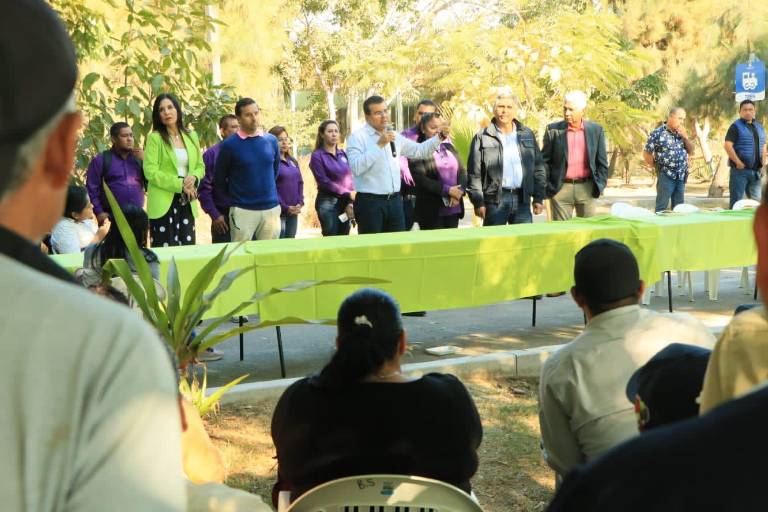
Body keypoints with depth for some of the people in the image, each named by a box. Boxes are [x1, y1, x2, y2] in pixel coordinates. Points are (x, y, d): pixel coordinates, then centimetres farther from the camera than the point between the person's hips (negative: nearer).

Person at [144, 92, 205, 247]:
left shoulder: (191, 136, 13)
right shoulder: (155, 138, -2)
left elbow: (200, 166, 16)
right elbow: (150, 172, -9)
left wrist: (194, 177, -7)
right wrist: (179, 185, -14)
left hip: (187, 203, 4)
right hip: (163, 203, -4)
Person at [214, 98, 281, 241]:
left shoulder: (272, 141, 5)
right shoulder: (229, 145, -5)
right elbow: (219, 179, 4)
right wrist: (235, 197, 11)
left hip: (272, 209, 3)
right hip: (243, 210, -3)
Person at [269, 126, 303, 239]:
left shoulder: (293, 161, 15)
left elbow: (300, 183, 17)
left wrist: (300, 203, 1)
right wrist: (285, 208, -15)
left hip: (294, 211, 7)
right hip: (278, 211, -7)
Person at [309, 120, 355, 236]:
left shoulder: (343, 154, 11)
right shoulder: (317, 156, -3)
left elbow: (350, 179, 7)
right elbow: (324, 182, -10)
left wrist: (351, 203, -6)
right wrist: (348, 194, -12)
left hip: (345, 203, 5)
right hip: (328, 203, -5)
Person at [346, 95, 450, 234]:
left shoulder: (394, 136, 14)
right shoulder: (357, 137, -7)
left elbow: (419, 150, 21)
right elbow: (356, 167, -21)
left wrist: (439, 137, 7)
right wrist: (379, 145, -22)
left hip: (395, 200, 6)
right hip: (370, 202, -6)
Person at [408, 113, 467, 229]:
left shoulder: (449, 147, 15)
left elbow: (462, 171, 10)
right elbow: (420, 178, -14)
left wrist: (459, 191, -9)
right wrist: (447, 190, -18)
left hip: (454, 208, 5)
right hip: (432, 210, -5)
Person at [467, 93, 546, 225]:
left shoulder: (527, 135, 13)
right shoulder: (482, 138, 2)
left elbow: (538, 168, 14)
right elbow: (474, 173, 0)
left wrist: (538, 198, 8)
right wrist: (478, 202, -7)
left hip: (522, 200, 3)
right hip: (495, 201, -3)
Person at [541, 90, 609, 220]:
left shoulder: (596, 130, 5)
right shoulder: (553, 130, 1)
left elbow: (602, 162, 9)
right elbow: (544, 160, 3)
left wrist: (600, 185, 2)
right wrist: (545, 186, -3)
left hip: (587, 188, 1)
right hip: (560, 188, -1)